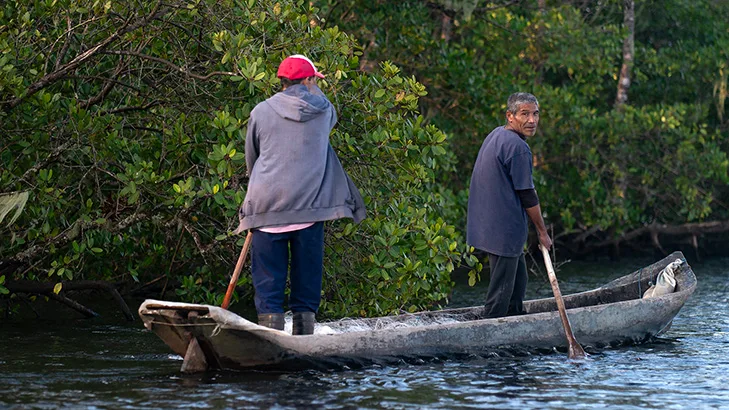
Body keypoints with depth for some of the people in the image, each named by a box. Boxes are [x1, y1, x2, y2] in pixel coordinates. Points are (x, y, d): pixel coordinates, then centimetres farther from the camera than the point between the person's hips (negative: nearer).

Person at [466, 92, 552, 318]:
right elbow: (527, 197, -15)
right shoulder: (517, 147, -19)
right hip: (504, 230, -10)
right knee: (501, 291, -3)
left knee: (518, 282, 20)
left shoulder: (496, 135, 12)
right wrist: (543, 233, -4)